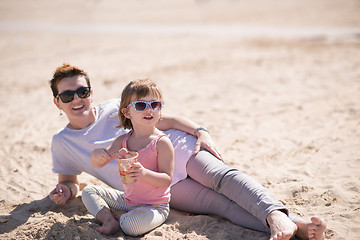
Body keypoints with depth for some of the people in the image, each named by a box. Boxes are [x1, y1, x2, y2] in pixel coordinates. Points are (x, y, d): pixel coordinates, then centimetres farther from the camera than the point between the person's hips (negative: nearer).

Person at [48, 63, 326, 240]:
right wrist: (66, 190, -5)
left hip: (178, 149, 2)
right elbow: (70, 180, 20)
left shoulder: (113, 108, 7)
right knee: (221, 203, -24)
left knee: (223, 176, -29)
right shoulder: (62, 143, 8)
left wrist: (200, 131, -6)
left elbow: (164, 119, 8)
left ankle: (276, 215, -48)